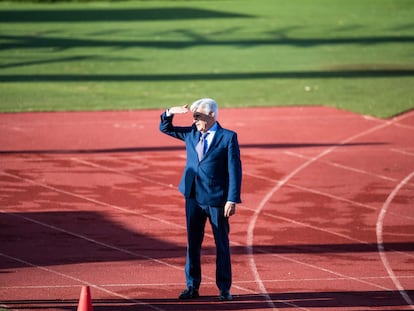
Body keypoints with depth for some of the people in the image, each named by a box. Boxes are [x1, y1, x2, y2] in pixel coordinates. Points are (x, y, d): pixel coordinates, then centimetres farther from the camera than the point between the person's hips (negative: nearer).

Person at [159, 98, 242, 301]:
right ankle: (192, 286, 16)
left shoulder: (228, 138, -7)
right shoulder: (191, 134, 9)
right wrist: (170, 113, -3)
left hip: (217, 199, -5)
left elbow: (235, 170, -10)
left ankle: (224, 288, 12)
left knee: (222, 244, 5)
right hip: (194, 198, 5)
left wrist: (232, 200, -16)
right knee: (192, 243, 9)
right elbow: (165, 128, 19)